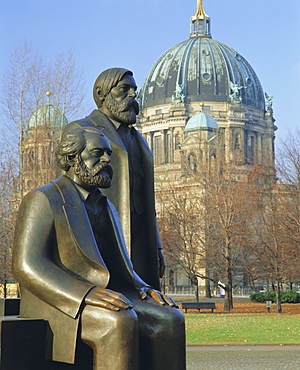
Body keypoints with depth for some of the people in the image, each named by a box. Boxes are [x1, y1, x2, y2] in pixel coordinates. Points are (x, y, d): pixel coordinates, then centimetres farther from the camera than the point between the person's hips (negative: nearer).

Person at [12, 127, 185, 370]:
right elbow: (26, 266, -16)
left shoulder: (107, 208, 21)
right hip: (60, 303, -7)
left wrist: (143, 289, -2)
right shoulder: (43, 200, -4)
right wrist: (87, 295, -28)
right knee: (120, 324, -34)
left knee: (169, 320, -16)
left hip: (105, 299, 7)